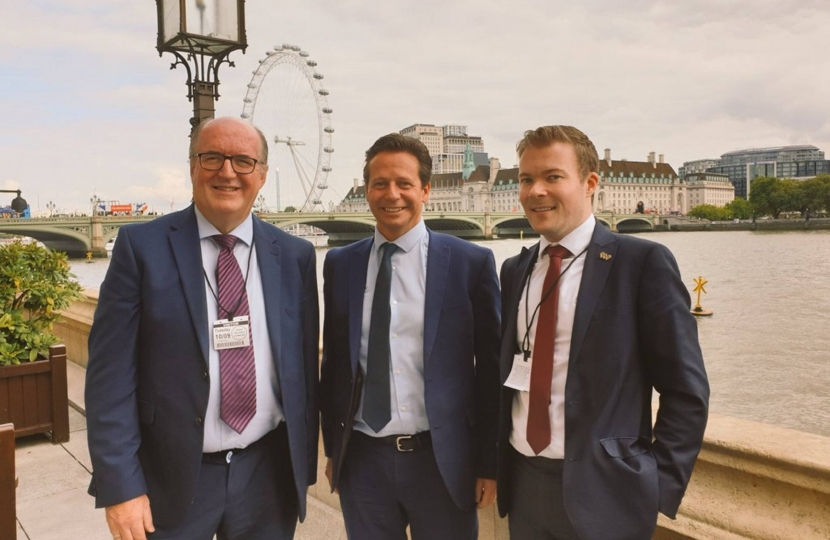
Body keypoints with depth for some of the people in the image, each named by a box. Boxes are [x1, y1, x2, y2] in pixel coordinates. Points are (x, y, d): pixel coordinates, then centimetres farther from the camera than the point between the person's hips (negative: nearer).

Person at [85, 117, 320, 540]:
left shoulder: (295, 256, 0)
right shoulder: (142, 246, -7)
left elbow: (304, 367, 3)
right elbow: (111, 373, -8)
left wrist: (305, 465, 6)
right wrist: (119, 485, -11)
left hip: (268, 474, 2)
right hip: (173, 478, -2)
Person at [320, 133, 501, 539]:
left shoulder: (471, 262, -6)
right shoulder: (339, 264, 3)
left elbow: (491, 368, -3)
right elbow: (333, 361, 9)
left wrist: (490, 463, -2)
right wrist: (332, 448, 10)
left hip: (442, 459, -2)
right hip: (362, 460, 3)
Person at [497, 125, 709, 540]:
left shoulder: (643, 262, -10)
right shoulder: (515, 270, 6)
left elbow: (686, 390, -8)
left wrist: (658, 488, -10)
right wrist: (496, 463, 4)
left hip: (603, 492, -4)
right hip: (523, 483, 5)